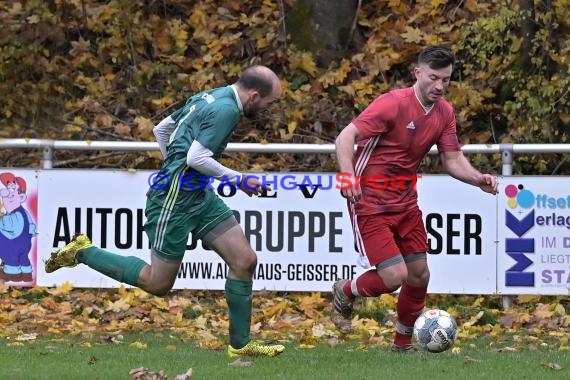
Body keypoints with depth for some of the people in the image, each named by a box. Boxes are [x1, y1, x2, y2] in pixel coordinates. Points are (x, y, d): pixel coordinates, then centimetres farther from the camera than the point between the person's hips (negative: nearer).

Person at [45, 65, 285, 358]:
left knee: (245, 260, 4)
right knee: (157, 284, 1)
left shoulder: (208, 98, 11)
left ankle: (240, 344, 11)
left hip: (199, 195, 10)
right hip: (175, 199, -10)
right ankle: (82, 252, 12)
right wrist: (238, 180, -15)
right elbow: (196, 157, -25)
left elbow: (161, 130, 18)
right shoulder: (226, 109, -18)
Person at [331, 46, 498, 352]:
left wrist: (478, 179, -14)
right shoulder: (393, 103, -19)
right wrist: (348, 175, -40)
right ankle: (345, 293, 16)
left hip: (406, 202, 7)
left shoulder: (444, 112, 3)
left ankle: (403, 344, 27)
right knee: (395, 276, -15)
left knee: (420, 275, 7)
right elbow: (345, 137, -24)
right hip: (370, 203, -7)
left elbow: (452, 159, 6)